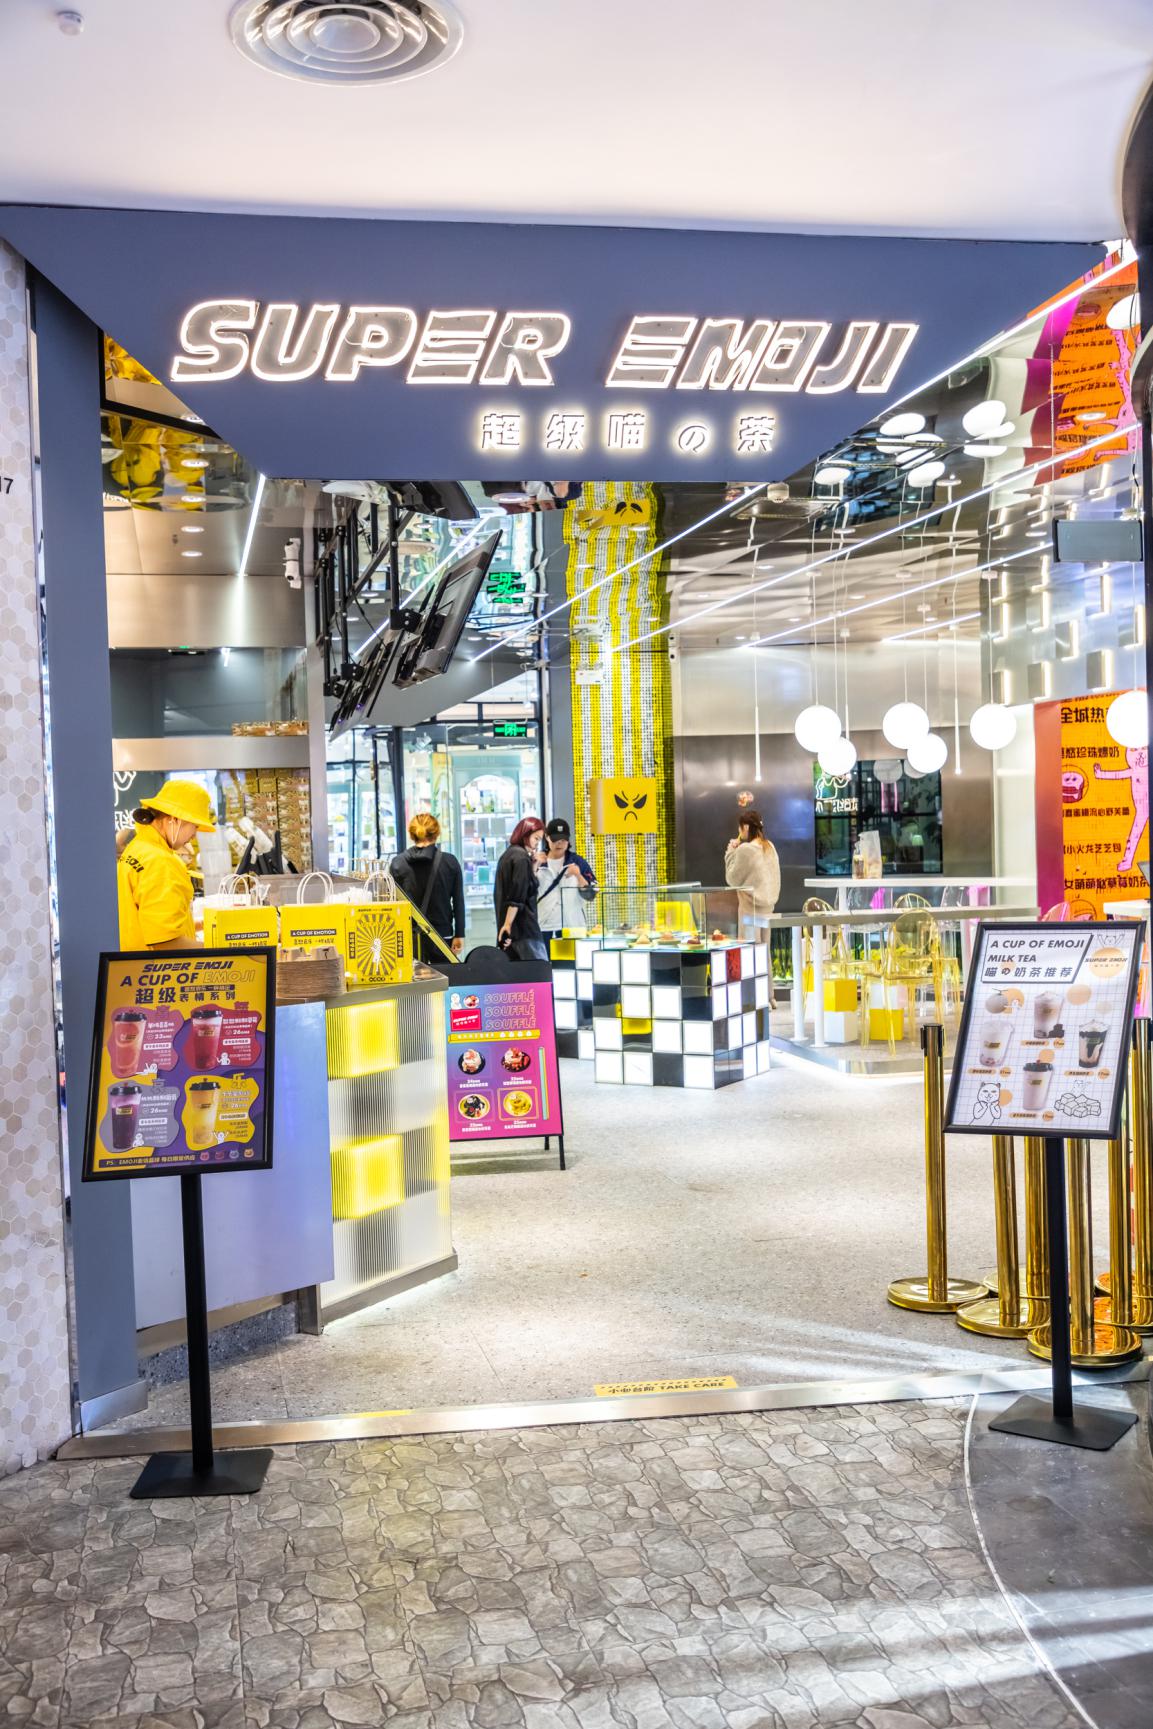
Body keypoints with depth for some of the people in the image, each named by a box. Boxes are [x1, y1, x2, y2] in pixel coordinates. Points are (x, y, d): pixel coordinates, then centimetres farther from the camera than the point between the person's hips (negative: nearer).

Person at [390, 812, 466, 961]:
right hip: (442, 934, 0)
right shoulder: (450, 862, -2)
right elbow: (458, 901, -1)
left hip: (409, 936, 0)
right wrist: (459, 935, 5)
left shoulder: (398, 863, -3)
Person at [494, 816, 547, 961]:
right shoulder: (522, 857, -11)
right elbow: (517, 896, -17)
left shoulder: (508, 855, 18)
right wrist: (508, 924, -20)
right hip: (524, 927, -10)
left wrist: (534, 864, 12)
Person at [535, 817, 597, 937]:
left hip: (572, 928, 0)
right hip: (543, 928, 0)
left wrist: (578, 875, -16)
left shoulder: (578, 862, 4)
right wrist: (535, 866, -11)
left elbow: (590, 895, -1)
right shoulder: (536, 862, 6)